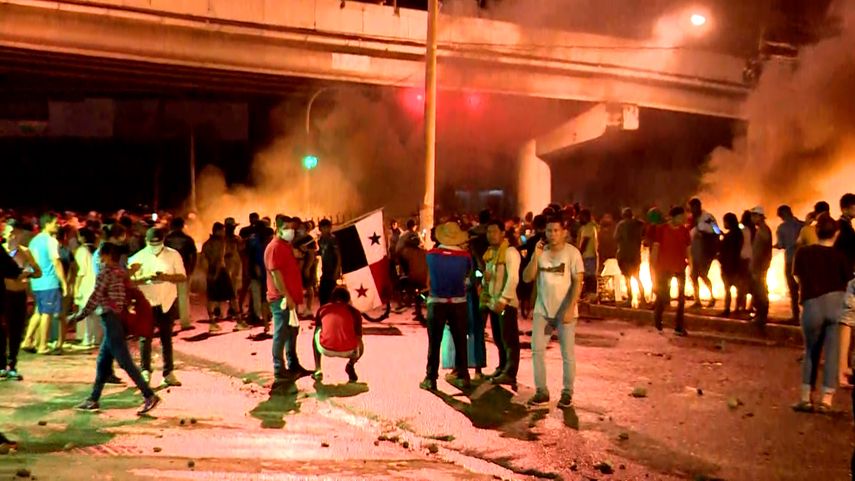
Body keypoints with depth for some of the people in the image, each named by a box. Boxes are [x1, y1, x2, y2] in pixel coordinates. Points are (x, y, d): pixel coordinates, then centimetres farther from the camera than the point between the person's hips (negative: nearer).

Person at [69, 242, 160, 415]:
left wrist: (78, 316, -3)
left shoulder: (106, 272, -11)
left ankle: (149, 396, -9)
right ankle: (93, 400, 20)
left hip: (110, 319, -9)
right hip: (119, 319, 9)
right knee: (102, 362, 14)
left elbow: (95, 298, -12)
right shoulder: (122, 272, 12)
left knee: (125, 362, -7)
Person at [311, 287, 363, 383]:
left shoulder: (323, 309, 17)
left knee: (316, 334, 35)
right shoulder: (353, 311, 14)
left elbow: (318, 330, 29)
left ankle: (318, 370, 24)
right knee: (360, 345, 37)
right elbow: (359, 335, 19)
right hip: (349, 350, 0)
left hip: (326, 349, 0)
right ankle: (351, 364, 8)